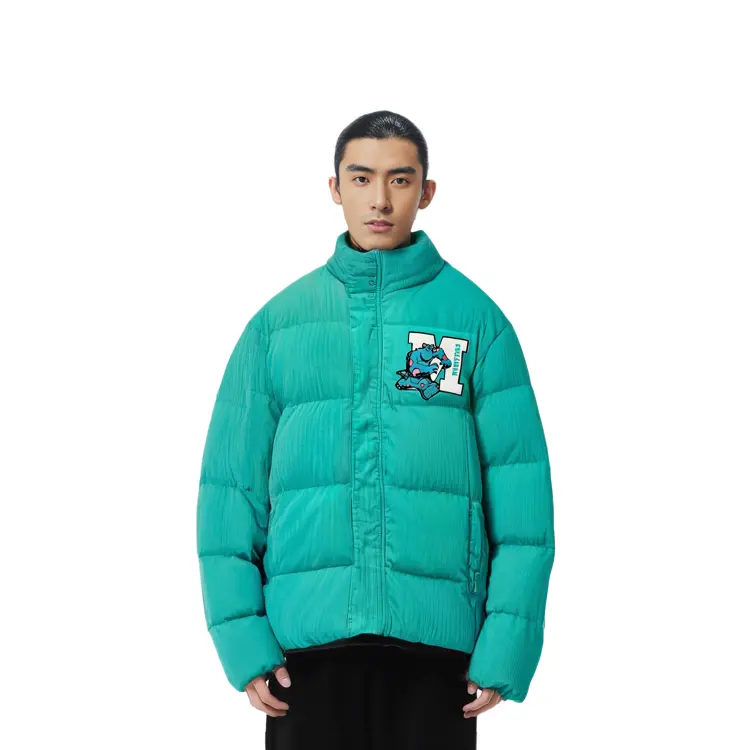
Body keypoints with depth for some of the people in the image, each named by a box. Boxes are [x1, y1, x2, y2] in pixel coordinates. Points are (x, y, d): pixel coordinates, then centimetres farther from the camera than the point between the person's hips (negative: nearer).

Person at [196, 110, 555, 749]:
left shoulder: (477, 320, 3)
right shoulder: (278, 324, 7)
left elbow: (520, 491, 0)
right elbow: (231, 485, 4)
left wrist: (507, 646, -8)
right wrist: (243, 638, -5)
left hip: (437, 640, -1)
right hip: (306, 636, 1)